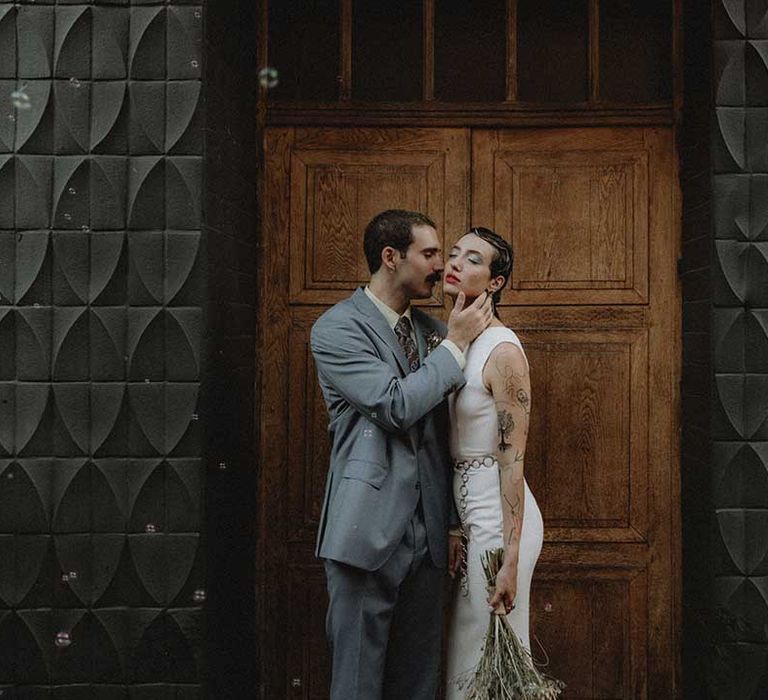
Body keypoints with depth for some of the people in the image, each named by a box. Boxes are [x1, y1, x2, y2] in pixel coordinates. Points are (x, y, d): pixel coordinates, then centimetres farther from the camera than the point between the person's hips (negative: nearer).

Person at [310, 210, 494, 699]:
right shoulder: (336, 328, -7)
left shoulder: (431, 329, 14)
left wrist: (453, 522, 13)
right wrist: (456, 344, -10)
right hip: (370, 529, -6)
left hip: (428, 531, 6)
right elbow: (395, 406, -19)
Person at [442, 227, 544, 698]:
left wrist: (510, 561, -19)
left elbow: (513, 459, -18)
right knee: (466, 657, 16)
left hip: (498, 514, -8)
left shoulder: (502, 350, -16)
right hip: (467, 512, 8)